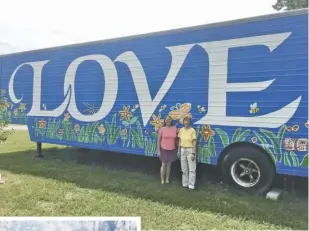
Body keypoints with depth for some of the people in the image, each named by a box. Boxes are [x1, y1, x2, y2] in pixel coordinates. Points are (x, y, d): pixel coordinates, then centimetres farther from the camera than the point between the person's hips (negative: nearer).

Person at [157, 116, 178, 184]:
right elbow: (159, 140, -3)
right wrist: (158, 151, -6)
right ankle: (162, 180, 17)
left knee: (169, 165, 12)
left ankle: (167, 179, 24)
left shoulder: (175, 128, 0)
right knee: (163, 165, 5)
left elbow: (176, 139, 7)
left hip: (172, 150, 2)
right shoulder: (162, 129, -7)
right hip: (164, 149, -2)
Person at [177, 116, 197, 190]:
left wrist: (193, 153, -16)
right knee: (184, 168, 13)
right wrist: (179, 151, 10)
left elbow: (194, 142, -12)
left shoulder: (192, 130, -10)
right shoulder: (181, 130, 5)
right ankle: (185, 183, 23)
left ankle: (191, 185, 4)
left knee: (192, 168, -2)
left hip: (190, 150, -5)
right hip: (183, 150, 5)